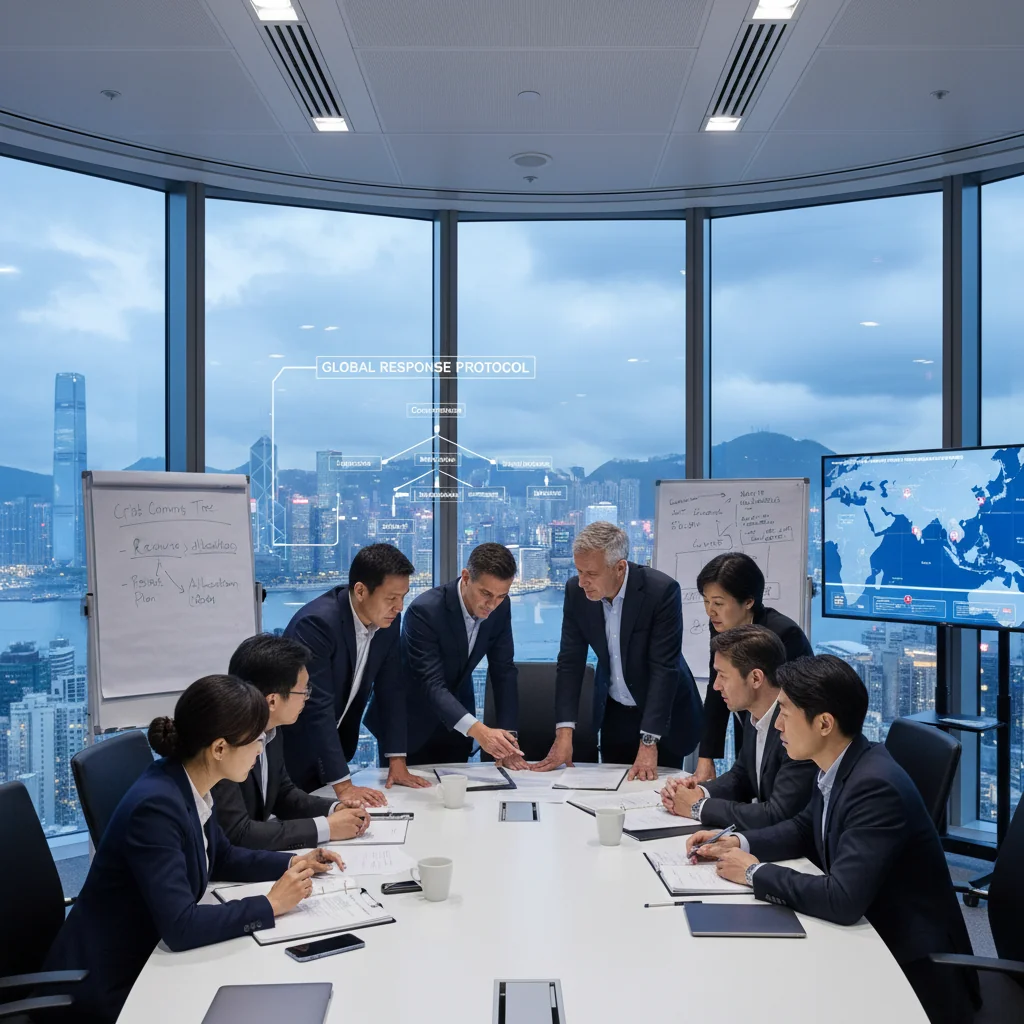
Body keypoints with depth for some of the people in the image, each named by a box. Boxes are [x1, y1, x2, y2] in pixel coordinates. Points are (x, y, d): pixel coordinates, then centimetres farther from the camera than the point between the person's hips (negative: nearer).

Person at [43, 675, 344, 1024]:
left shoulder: (189, 785, -3)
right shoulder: (155, 806, -30)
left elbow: (221, 858, 14)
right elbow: (180, 927, -32)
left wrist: (291, 863, 1)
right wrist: (269, 905, -23)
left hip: (144, 957, 8)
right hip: (110, 985, -8)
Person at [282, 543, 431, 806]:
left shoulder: (388, 619, -9)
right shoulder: (317, 622, -31)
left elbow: (391, 689, -3)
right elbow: (317, 707, -33)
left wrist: (397, 761, -7)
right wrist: (343, 786, -33)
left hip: (335, 745, 6)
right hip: (292, 750, -6)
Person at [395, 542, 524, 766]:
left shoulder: (500, 608, -12)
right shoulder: (425, 611, -31)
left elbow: (503, 671, -7)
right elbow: (432, 684, -35)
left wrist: (508, 735, -15)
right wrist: (477, 730, -49)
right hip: (410, 723, -5)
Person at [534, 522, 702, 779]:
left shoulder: (661, 590, -26)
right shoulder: (576, 591, -13)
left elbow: (664, 668, -27)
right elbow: (570, 661, -10)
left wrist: (648, 742, -31)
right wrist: (564, 732, -17)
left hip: (663, 713, -3)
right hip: (613, 712, 4)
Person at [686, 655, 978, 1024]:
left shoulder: (876, 786, -29)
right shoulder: (840, 765, -2)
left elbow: (842, 899, -35)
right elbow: (805, 829, 15)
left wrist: (756, 873, -21)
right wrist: (740, 842, -1)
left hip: (911, 963, -7)